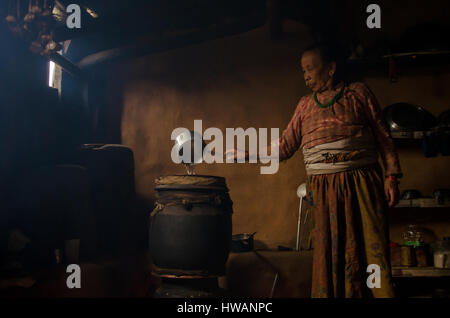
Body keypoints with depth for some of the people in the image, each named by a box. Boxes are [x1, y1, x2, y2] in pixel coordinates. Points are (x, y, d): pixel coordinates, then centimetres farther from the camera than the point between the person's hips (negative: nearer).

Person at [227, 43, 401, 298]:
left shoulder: (358, 93, 9)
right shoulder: (305, 105, 18)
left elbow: (384, 137, 6)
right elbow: (285, 146, 16)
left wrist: (392, 176, -3)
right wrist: (245, 154, 8)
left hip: (362, 184, -2)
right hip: (323, 190, 3)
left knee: (370, 247, -5)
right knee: (328, 252, 1)